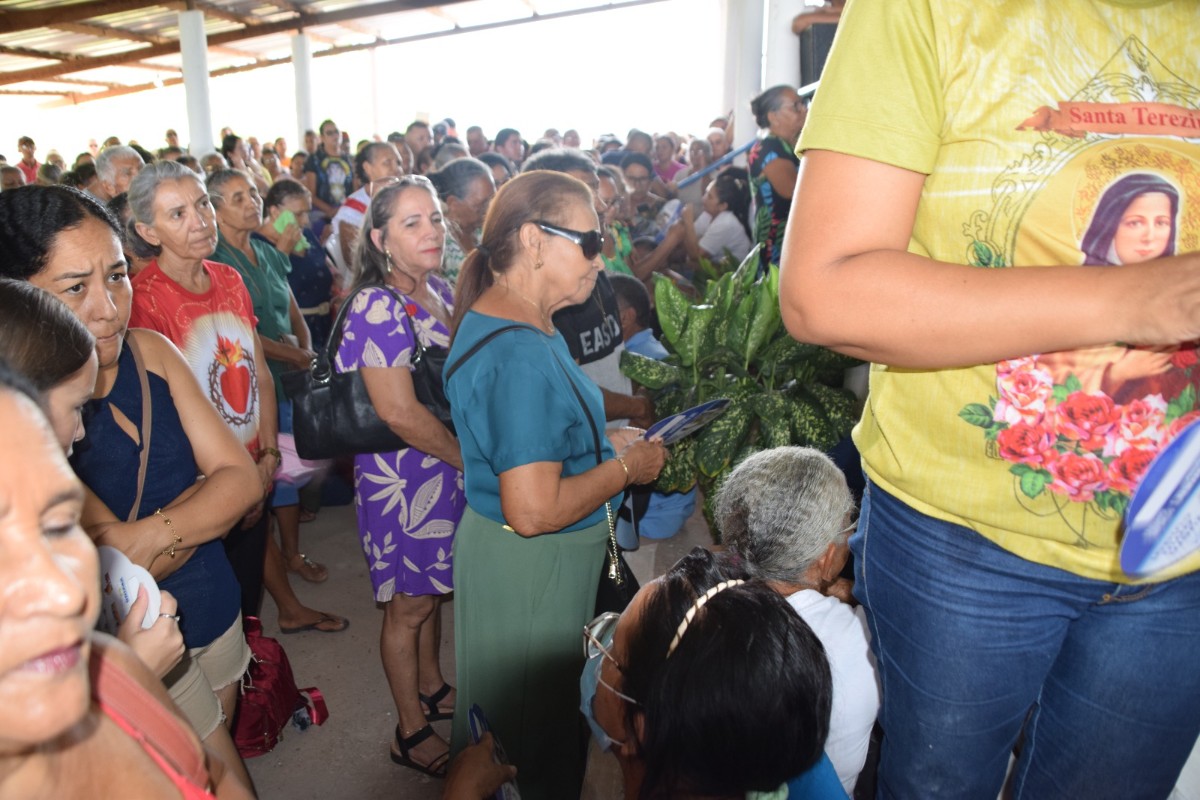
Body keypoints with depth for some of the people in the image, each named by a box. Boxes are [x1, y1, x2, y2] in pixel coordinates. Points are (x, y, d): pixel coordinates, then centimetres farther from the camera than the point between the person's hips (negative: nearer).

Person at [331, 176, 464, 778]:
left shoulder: (439, 290, 4)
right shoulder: (378, 308, -22)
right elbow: (400, 414, -27)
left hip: (448, 470, 8)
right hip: (401, 477, -7)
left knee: (433, 589, 23)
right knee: (408, 605, 9)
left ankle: (432, 689, 45)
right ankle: (412, 733, 29)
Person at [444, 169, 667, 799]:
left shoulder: (510, 322, 6)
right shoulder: (520, 354, -28)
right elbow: (534, 511, -31)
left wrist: (602, 443, 9)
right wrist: (625, 467, -17)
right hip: (530, 566, -10)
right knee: (538, 743, 14)